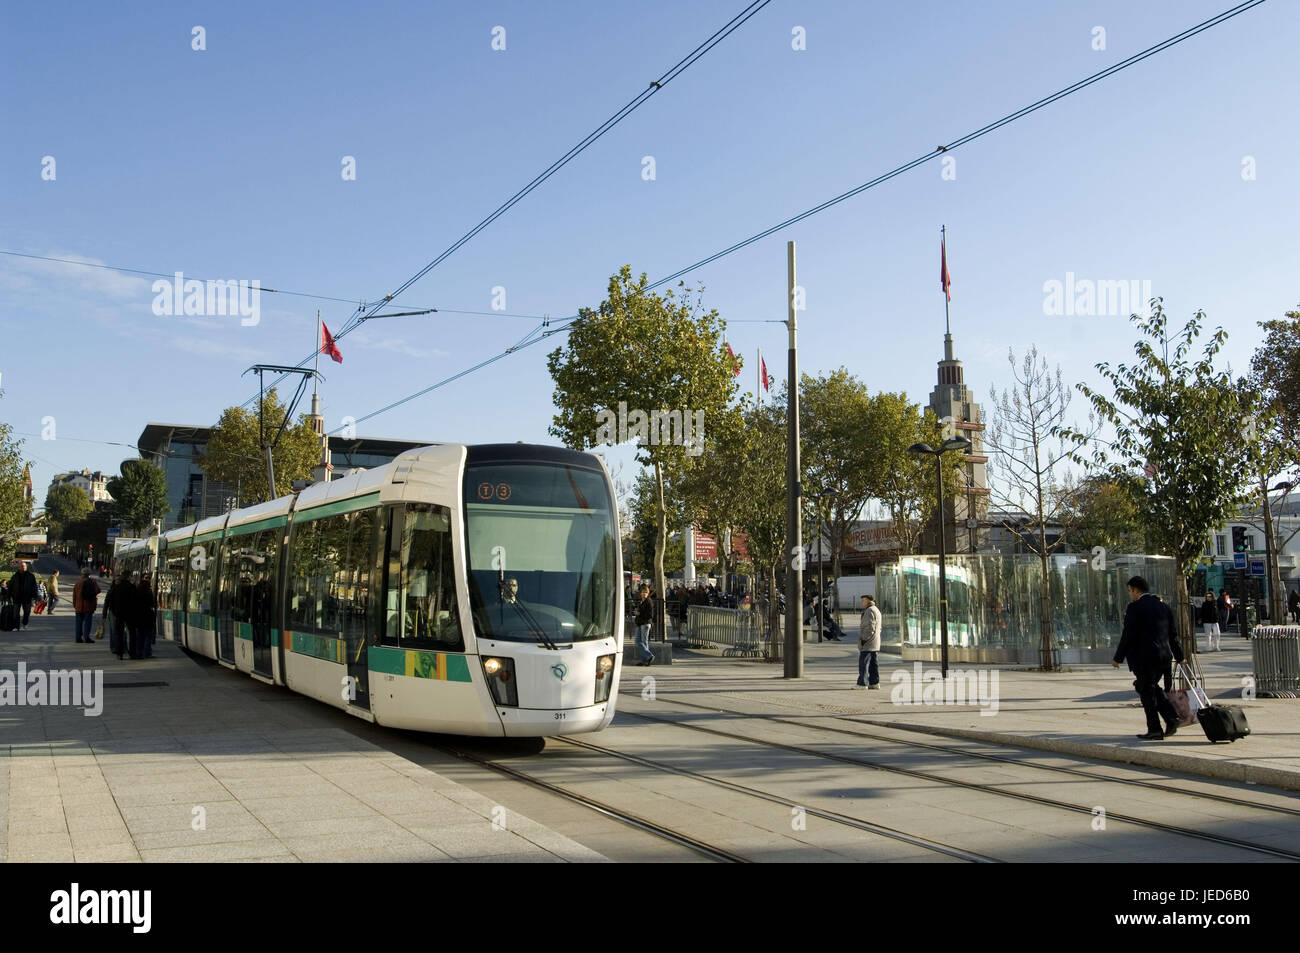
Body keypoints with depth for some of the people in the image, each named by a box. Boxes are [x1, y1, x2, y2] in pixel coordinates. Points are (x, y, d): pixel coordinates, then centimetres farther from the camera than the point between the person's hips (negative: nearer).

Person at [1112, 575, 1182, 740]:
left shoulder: (1135, 607, -12)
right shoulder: (1163, 606, 11)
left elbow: (1128, 635, -15)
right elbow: (1173, 634, 16)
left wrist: (1118, 658, -7)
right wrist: (1179, 656, 25)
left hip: (1143, 658, -8)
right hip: (1163, 656, 8)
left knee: (1147, 692, 1)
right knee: (1153, 687, 22)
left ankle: (1154, 730, 3)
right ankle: (1171, 718, 9)